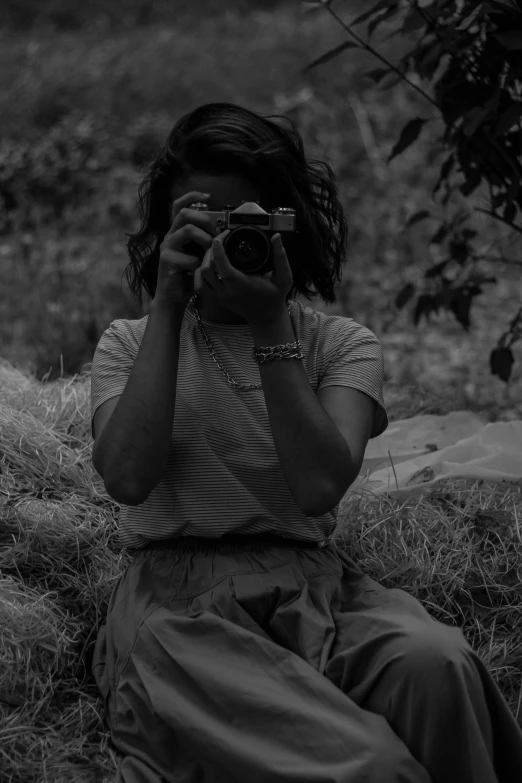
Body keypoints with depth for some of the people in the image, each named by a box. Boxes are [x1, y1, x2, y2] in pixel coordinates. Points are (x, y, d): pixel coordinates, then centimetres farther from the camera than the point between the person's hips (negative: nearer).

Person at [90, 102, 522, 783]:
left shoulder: (342, 345, 11)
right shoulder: (129, 345, 13)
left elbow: (320, 486, -9)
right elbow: (127, 478, -9)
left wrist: (271, 325, -10)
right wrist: (168, 306, -6)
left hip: (314, 592, 2)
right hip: (179, 604, -2)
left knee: (435, 661, -33)